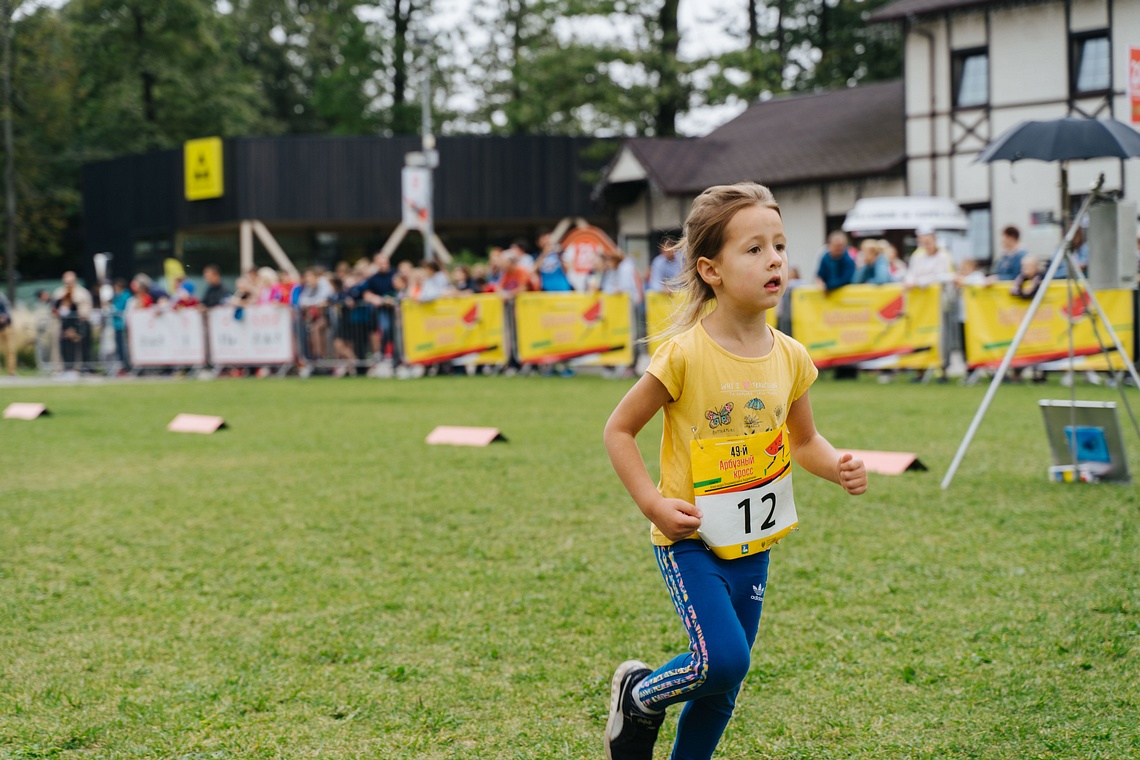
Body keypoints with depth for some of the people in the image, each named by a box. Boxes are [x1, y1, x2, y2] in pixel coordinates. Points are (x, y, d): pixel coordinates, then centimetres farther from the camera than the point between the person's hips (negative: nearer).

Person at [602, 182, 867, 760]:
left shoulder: (789, 358, -1)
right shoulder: (686, 354, -17)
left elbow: (803, 440, 14)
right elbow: (619, 430, -8)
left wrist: (838, 468, -6)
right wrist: (653, 503, -17)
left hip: (752, 543, 5)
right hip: (690, 539, -5)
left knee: (724, 685, 10)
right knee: (722, 659, -19)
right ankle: (637, 699, 11)